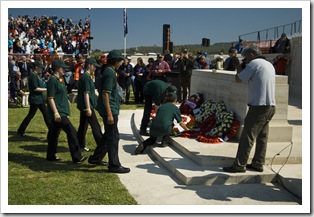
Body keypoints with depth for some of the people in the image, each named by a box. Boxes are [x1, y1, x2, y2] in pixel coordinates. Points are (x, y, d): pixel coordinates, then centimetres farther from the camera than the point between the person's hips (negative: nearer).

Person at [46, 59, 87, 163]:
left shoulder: (59, 80, 15)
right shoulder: (52, 80, -15)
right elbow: (50, 98, -19)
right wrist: (56, 112, -22)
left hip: (61, 112, 10)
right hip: (58, 113, -10)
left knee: (54, 133, 15)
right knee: (72, 132, -10)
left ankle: (51, 156, 24)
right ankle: (77, 157, -6)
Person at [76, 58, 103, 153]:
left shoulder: (84, 76, 14)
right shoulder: (86, 77, -16)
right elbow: (86, 93, -20)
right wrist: (88, 108, -21)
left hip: (82, 106, 10)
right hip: (87, 105, -10)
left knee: (83, 125, 13)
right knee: (95, 126, -4)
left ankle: (81, 145, 20)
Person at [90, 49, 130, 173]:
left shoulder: (109, 72, 14)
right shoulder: (110, 73, -17)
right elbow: (105, 94, -22)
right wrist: (109, 114, -24)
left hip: (111, 109, 10)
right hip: (110, 109, -10)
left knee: (108, 135, 20)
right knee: (113, 138, -3)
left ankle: (95, 158, 29)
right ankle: (114, 165, 6)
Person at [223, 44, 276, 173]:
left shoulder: (254, 63, -8)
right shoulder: (269, 65, 18)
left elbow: (238, 80, -7)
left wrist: (239, 69, 11)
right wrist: (244, 69, 19)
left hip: (259, 106, -9)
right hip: (271, 106, 9)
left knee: (247, 137, -5)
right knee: (262, 137, 12)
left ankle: (239, 166, -2)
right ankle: (258, 164, 17)